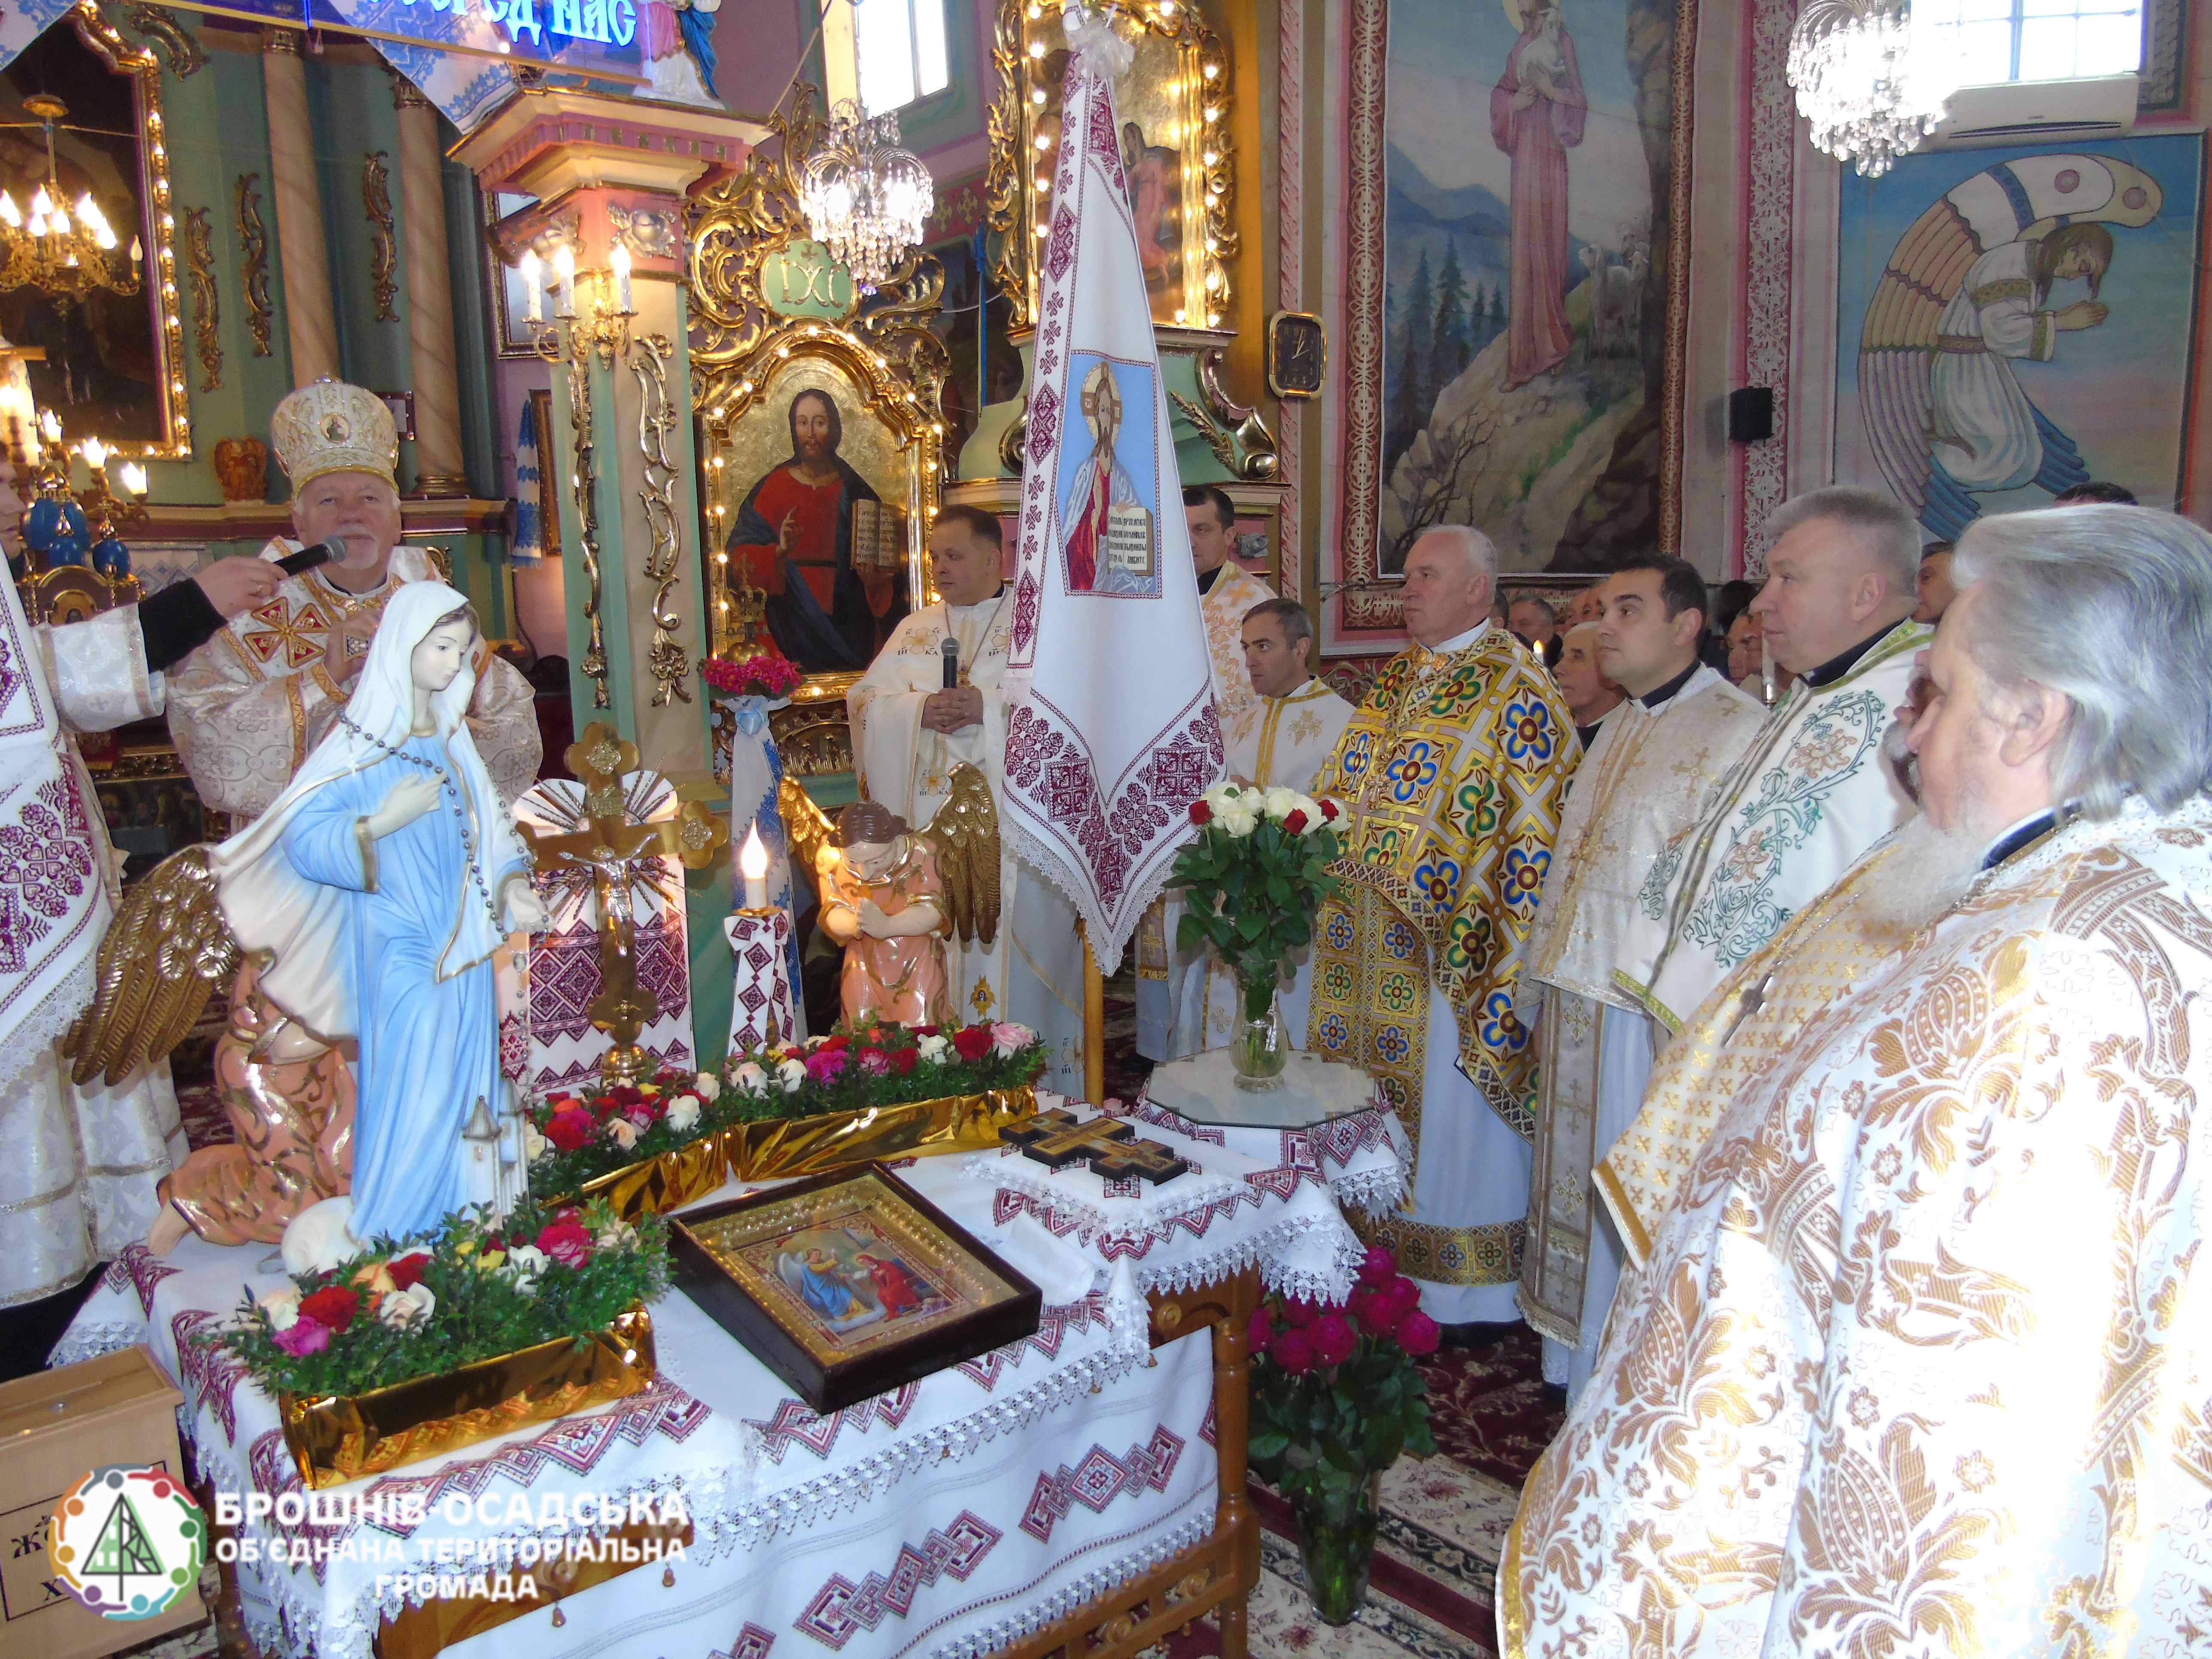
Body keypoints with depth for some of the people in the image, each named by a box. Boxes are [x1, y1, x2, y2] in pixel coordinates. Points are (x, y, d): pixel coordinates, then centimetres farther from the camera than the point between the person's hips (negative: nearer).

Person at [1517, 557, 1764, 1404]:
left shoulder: (1738, 729, -15)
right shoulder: (1618, 730, 15)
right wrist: (1540, 981, 17)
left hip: (1649, 1012, -8)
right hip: (1575, 1001, 9)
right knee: (1575, 1182, 18)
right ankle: (1577, 1361, 35)